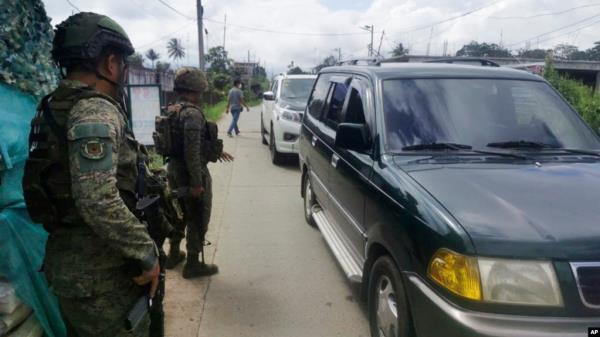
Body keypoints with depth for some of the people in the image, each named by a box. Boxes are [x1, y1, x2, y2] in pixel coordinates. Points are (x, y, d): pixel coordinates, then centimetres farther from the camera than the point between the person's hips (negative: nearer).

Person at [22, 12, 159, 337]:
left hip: (65, 262, 9)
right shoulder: (96, 111, -20)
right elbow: (99, 202, -30)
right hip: (99, 274, -9)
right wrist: (146, 254, -20)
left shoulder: (55, 106, 9)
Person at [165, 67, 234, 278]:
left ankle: (174, 254, 37)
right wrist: (196, 183, -24)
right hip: (191, 173, -9)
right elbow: (192, 151, -27)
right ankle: (193, 264, 14)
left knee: (180, 213, 23)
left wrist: (215, 151, 21)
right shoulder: (192, 113, -21)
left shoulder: (173, 111, 10)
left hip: (174, 169, 9)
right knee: (198, 219, 4)